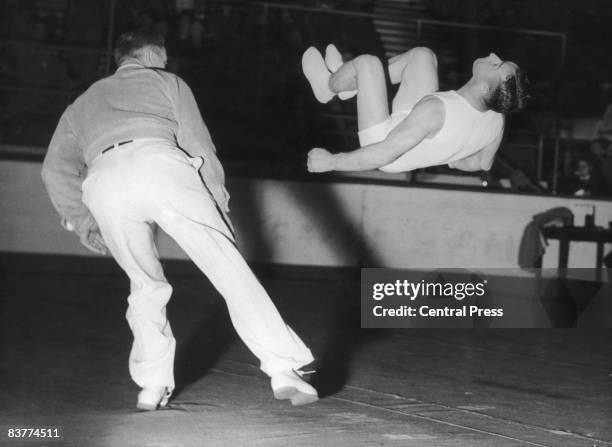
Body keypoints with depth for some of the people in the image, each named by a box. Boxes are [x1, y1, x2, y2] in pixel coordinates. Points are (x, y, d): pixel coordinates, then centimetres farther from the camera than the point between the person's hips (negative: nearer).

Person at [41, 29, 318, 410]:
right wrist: (218, 200, 22)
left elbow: (56, 168, 27)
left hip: (103, 184, 3)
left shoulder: (84, 103, 39)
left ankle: (153, 386, 13)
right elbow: (197, 143, 17)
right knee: (231, 270, 1)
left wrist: (82, 222, 34)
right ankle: (283, 369, -5)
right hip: (160, 162, -3)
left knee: (146, 286, 22)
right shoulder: (166, 82, 31)